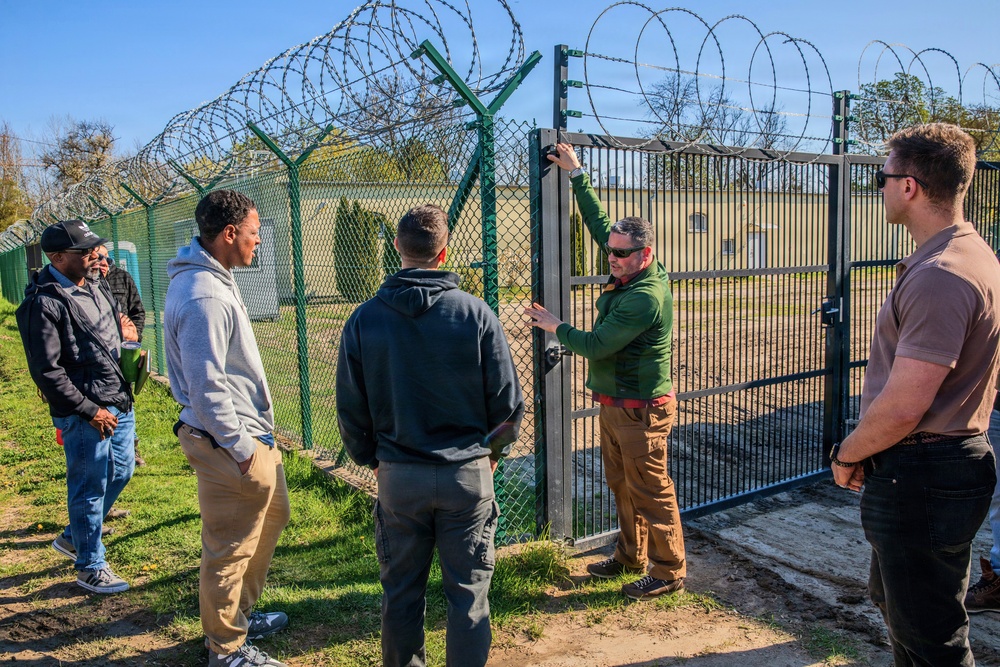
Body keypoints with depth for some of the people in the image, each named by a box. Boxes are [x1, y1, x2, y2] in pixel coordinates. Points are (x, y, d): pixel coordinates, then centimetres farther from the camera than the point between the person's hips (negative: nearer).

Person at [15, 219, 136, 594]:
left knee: (120, 473, 20)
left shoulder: (94, 286, 9)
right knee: (89, 488, 4)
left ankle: (74, 537, 42)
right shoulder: (43, 303, -17)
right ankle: (89, 567, 22)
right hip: (84, 415, -9)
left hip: (119, 404, 9)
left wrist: (123, 338, 4)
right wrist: (90, 410, -18)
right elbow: (46, 371, -19)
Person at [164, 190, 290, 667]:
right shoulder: (203, 297, -24)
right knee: (230, 548, 4)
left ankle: (241, 613, 42)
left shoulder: (213, 279, 9)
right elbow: (207, 387, -25)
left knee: (272, 516, 24)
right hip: (228, 442, -11)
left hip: (250, 433, 11)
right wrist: (239, 448, -18)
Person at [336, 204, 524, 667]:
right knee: (468, 594, 11)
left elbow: (350, 409, 0)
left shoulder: (364, 319, -5)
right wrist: (494, 450, 12)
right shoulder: (475, 314, -10)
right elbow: (508, 401, -5)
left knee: (401, 593, 18)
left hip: (398, 476, 2)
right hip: (468, 473, -1)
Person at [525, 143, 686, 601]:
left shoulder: (645, 296, -24)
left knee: (651, 493, 1)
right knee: (621, 485, 20)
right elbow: (599, 223, 16)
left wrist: (555, 327, -7)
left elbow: (594, 345, -23)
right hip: (615, 404, 10)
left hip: (640, 409, -10)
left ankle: (669, 573, 15)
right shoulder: (627, 274, 4)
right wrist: (576, 175, 18)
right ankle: (631, 557, 35)